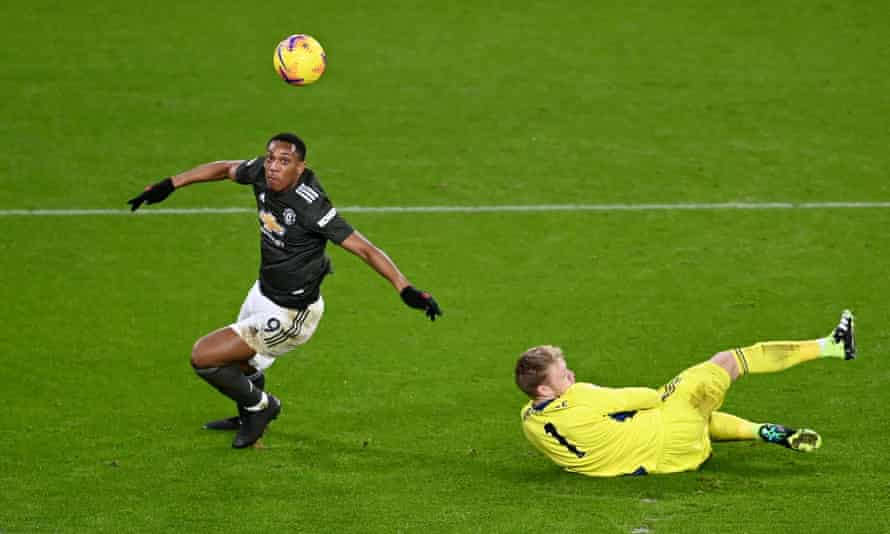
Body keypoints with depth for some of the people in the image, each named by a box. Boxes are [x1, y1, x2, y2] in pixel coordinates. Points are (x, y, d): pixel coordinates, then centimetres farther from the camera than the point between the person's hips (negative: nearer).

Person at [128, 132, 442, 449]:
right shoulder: (261, 174, -12)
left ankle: (259, 405, 17)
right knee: (237, 367, 28)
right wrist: (169, 185, 14)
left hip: (289, 316, -8)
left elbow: (364, 248, -32)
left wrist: (405, 289, -40)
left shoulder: (311, 206, -32)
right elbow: (225, 169, 9)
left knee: (203, 357, -9)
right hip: (263, 292, 8)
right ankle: (249, 418, 60)